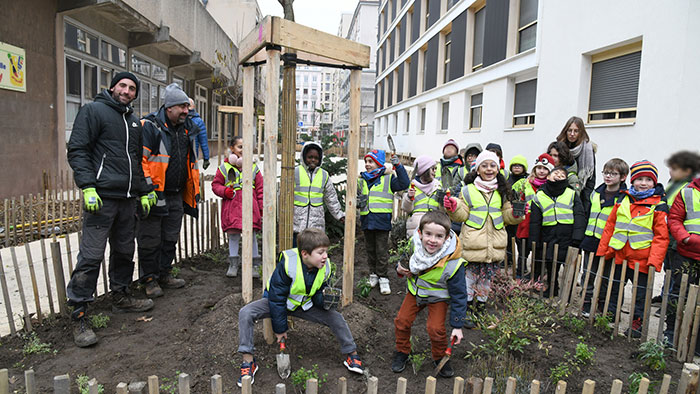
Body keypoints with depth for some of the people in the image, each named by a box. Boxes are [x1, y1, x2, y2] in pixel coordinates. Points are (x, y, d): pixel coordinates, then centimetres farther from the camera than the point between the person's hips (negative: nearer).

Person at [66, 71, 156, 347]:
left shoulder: (133, 121, 21)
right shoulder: (94, 111, 0)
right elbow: (77, 150, -8)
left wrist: (144, 192, 19)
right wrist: (87, 186, -18)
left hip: (128, 199, 7)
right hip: (101, 198, -7)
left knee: (125, 251, 14)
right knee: (91, 256, -7)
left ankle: (120, 297, 30)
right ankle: (79, 315, 1)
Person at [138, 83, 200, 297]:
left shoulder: (187, 129, 13)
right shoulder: (149, 127, -10)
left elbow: (190, 160, 22)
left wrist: (194, 189, 19)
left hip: (176, 196, 7)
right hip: (154, 194, -7)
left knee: (170, 238, 15)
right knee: (150, 240, 3)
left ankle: (165, 274, 29)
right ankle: (150, 279, 16)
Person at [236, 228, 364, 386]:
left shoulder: (325, 267, -18)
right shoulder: (287, 263, -33)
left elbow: (319, 294, -4)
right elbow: (277, 298, -23)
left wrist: (324, 300, -30)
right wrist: (280, 328, -16)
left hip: (304, 304, 3)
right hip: (277, 301, -3)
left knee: (336, 317, -13)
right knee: (246, 313, -27)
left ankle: (352, 354, 8)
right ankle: (248, 361, -14)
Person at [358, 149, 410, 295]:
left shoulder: (388, 178, 0)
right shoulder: (362, 180, 13)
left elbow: (404, 184, -13)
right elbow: (356, 197, 21)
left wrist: (398, 166, -16)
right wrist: (358, 202, -2)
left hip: (382, 220, -4)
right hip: (367, 221, 5)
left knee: (382, 251, -1)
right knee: (370, 249, 13)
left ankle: (383, 278, 9)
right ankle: (373, 274, 25)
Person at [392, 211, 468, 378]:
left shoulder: (452, 264, -34)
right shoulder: (413, 243, -24)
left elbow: (459, 295, -21)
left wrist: (457, 326, -19)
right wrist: (400, 268, -18)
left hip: (438, 297, -3)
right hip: (415, 291, 4)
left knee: (436, 328, -14)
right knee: (402, 320, 0)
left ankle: (440, 357, 17)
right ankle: (402, 352, 27)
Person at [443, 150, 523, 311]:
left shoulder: (502, 192, 12)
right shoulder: (468, 190, 2)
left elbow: (507, 216, 16)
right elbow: (463, 215, 1)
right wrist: (454, 208, -17)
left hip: (494, 243, 3)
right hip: (473, 242, -3)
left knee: (488, 274, 12)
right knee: (470, 273, 0)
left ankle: (481, 301, 30)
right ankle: (467, 302, 18)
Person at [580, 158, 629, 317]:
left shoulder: (626, 197, -7)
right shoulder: (595, 194, 9)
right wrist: (583, 237, 13)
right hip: (591, 241, 5)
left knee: (606, 278, 9)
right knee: (588, 275, 10)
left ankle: (603, 308, 25)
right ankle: (587, 305, 23)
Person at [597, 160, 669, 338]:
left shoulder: (658, 206, -5)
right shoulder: (623, 201, 6)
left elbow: (661, 236, -7)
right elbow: (609, 227, 10)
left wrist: (654, 261, -15)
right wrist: (602, 250, 8)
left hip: (642, 260, -4)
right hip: (618, 256, 4)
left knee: (641, 294, 8)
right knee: (613, 290, 16)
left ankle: (637, 323, 23)